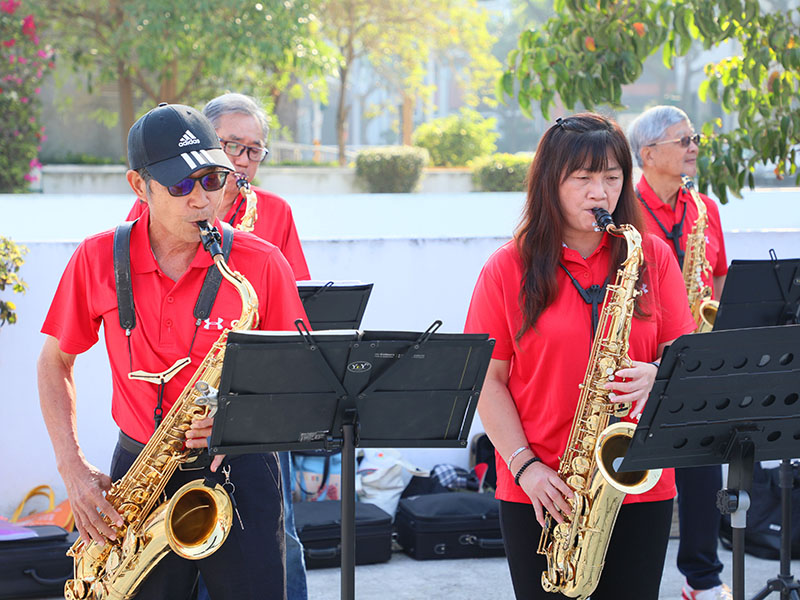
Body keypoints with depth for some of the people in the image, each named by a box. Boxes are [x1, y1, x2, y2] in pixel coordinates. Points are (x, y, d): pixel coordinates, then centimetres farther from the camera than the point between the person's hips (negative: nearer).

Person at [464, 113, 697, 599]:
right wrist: (524, 465, -12)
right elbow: (488, 380, -1)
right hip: (541, 495, -1)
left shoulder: (653, 258, 5)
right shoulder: (509, 268, 0)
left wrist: (655, 377, -16)